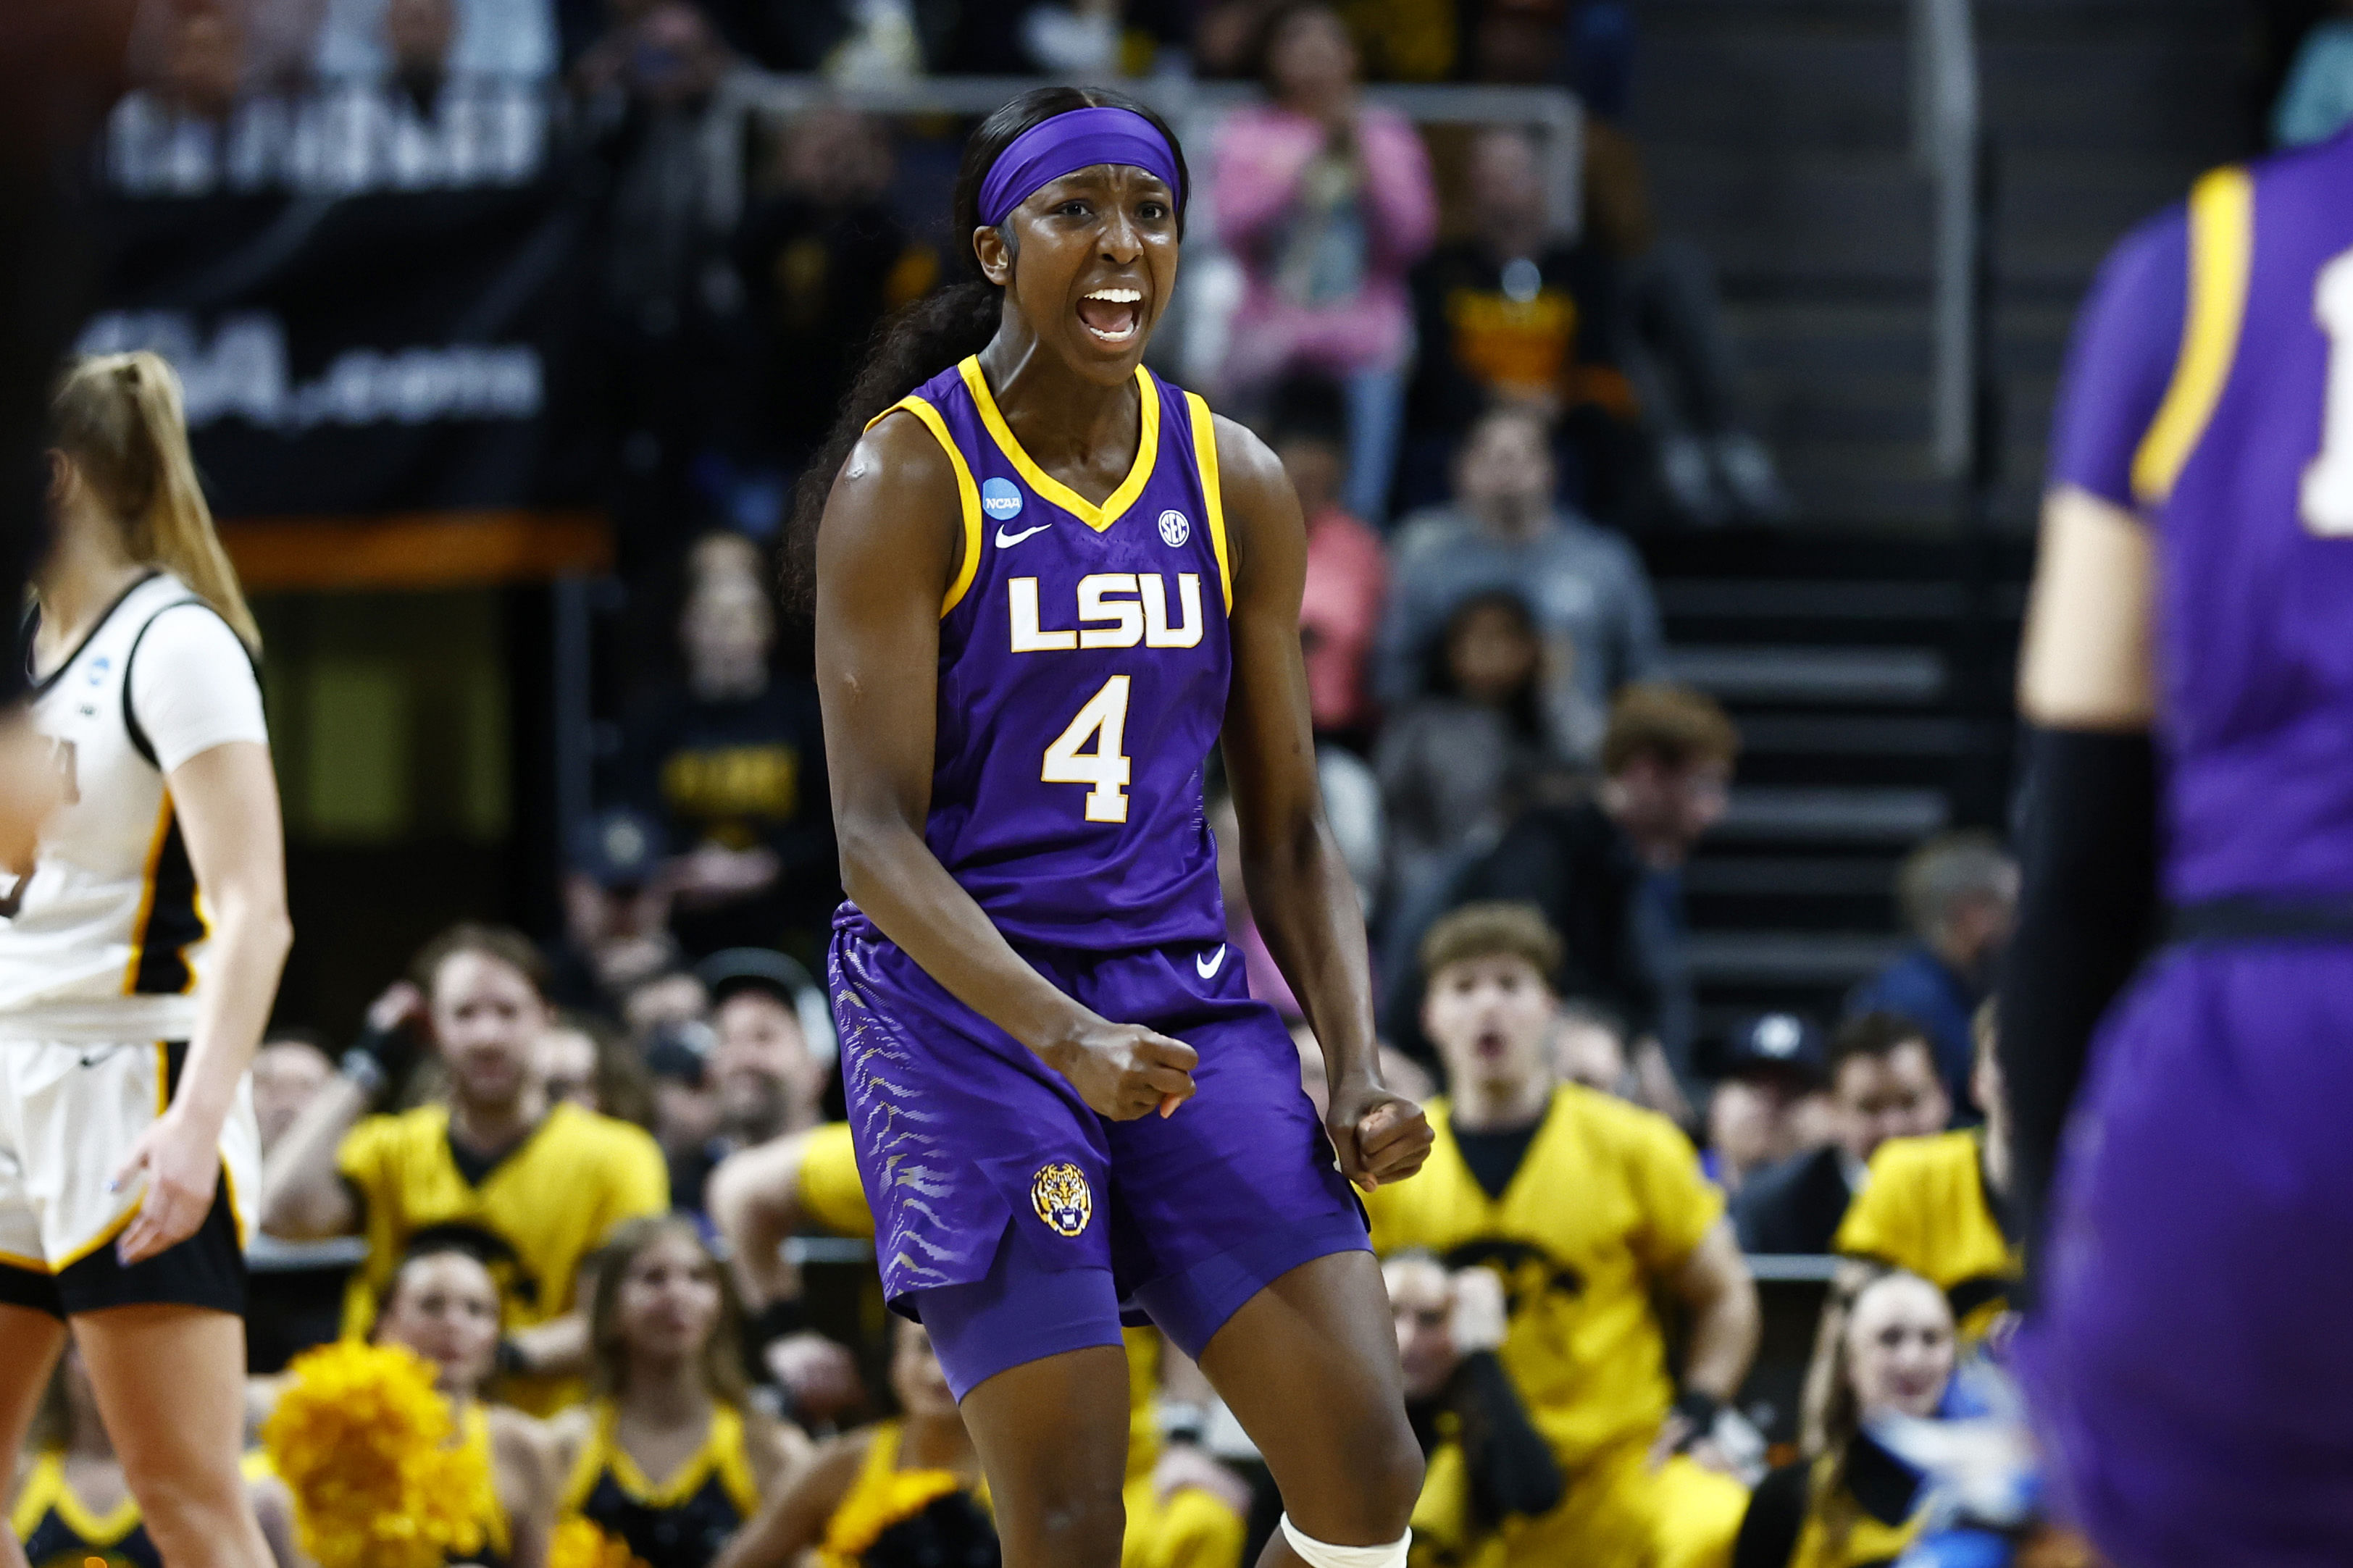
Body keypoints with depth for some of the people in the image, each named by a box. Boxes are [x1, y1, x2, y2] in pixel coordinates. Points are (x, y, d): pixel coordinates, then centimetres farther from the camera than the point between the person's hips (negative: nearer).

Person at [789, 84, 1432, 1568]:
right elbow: (877, 836, -13)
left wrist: (1362, 1067, -4)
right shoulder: (908, 477, -8)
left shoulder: (1236, 486, 7)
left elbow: (1290, 835, 12)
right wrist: (1065, 1038, -27)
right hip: (964, 1002, -5)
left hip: (1188, 995, 5)